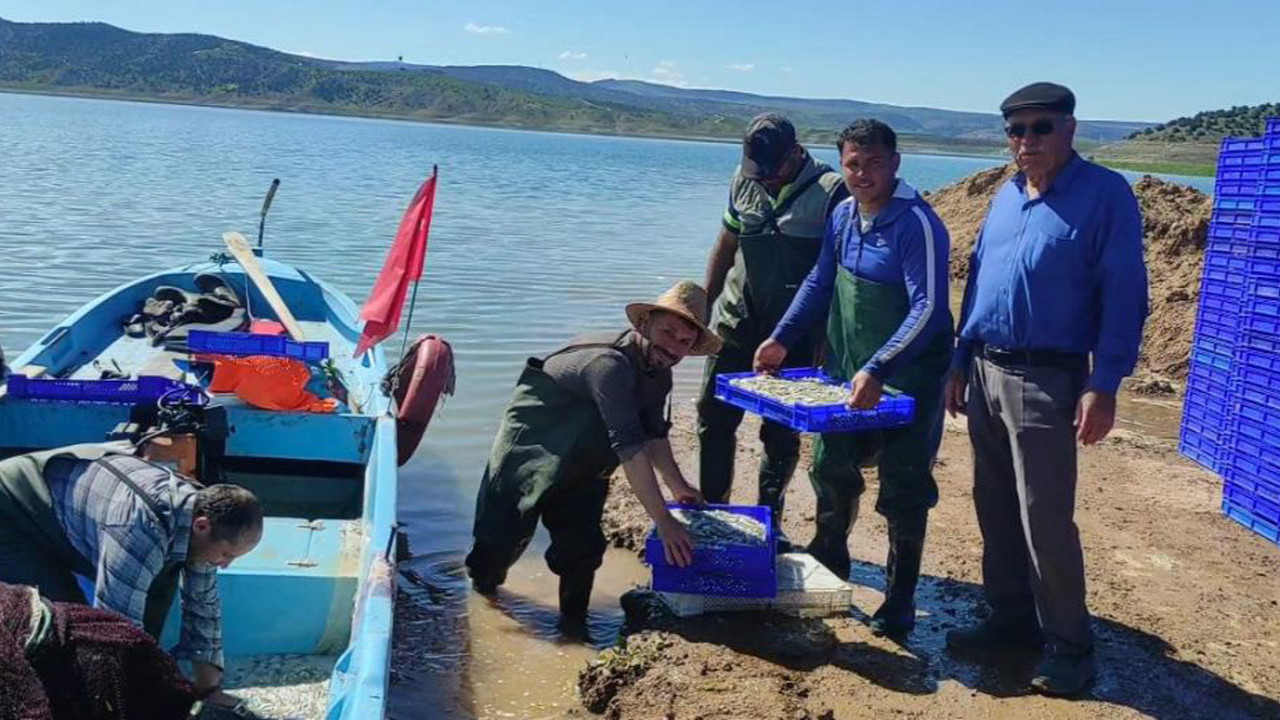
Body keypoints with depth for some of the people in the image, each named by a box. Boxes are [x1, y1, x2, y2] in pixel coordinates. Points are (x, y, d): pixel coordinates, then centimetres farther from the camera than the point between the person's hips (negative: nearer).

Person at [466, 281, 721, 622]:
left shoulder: (659, 374, -3)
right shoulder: (611, 362, -33)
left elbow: (653, 433, 12)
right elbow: (629, 445, -37)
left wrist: (678, 487, 8)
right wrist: (663, 522, -36)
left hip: (580, 469, 7)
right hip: (530, 444, -7)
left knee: (583, 550, -1)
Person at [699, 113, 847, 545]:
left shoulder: (829, 192, -13)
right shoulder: (744, 180, 2)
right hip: (737, 322, 5)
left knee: (781, 432, 6)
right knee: (714, 418, 8)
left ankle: (770, 518, 23)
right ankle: (712, 509, 23)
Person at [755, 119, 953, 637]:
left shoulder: (916, 224, -21)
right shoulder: (843, 216, 3)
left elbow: (928, 309, -28)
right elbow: (820, 282, 15)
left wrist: (877, 370, -36)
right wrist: (781, 339, 8)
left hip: (906, 382, -7)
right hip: (845, 372, 7)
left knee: (903, 491, 3)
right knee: (831, 469, 20)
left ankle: (899, 600, 17)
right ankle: (828, 561, 43)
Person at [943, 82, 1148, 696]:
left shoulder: (1105, 194, -9)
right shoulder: (1006, 196, 12)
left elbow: (1124, 295, -13)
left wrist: (1103, 386, -18)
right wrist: (960, 362, 15)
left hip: (1046, 380, -7)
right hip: (986, 372, 7)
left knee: (1045, 521, -3)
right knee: (994, 508, 14)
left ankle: (1068, 646, 11)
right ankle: (1010, 616, 29)